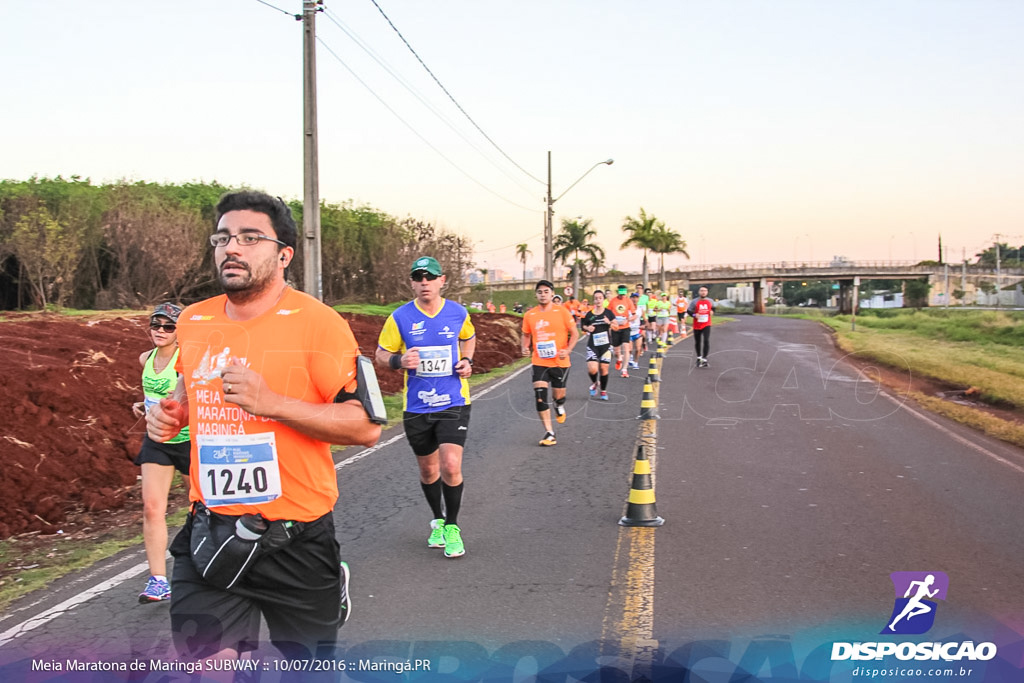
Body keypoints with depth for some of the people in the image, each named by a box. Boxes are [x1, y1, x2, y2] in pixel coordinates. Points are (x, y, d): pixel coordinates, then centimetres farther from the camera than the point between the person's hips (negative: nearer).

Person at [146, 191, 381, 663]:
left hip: (296, 539, -3)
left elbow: (367, 426, -15)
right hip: (210, 533, 4)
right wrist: (170, 414, 3)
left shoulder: (316, 322, -12)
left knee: (311, 667, 16)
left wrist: (272, 403, -24)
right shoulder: (192, 322, 6)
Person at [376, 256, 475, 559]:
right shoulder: (400, 317, -6)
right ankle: (438, 520, 38)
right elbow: (381, 354, 2)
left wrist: (467, 360, 2)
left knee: (451, 466, -14)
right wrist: (399, 361, -19)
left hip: (454, 402, -1)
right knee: (428, 470, 13)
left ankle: (452, 526, 8)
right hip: (417, 406, 1)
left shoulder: (458, 313, -1)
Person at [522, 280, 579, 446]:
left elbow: (574, 333, -1)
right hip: (539, 362, 2)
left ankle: (560, 406, 47)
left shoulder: (562, 311, -6)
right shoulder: (530, 315, 2)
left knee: (558, 395, 8)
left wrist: (567, 350, -16)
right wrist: (525, 347, -4)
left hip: (560, 362, -1)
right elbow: (526, 334, 16)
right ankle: (549, 433, -1)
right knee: (540, 397, -9)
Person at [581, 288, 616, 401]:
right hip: (593, 345, -1)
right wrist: (587, 328, -9)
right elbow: (583, 327, 13)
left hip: (606, 345, 1)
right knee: (592, 369, -14)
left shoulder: (608, 313, 1)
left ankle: (603, 391, 23)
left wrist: (609, 323, -17)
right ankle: (594, 383, 20)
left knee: (604, 368, 2)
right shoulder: (589, 314, 0)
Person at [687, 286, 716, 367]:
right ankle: (699, 358, 32)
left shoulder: (710, 301, 2)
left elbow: (713, 308, 22)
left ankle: (704, 359, -12)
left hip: (706, 325, 0)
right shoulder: (694, 302, -6)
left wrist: (712, 311, -1)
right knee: (697, 342, 10)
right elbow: (688, 311, -2)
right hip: (697, 326, 0)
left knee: (706, 341, -16)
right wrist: (694, 315, -21)